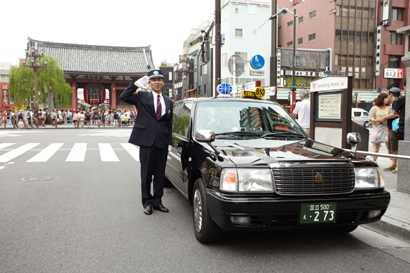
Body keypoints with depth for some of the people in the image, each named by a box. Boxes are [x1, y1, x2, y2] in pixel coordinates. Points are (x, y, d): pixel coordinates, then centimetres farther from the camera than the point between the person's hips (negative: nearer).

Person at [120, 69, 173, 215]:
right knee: (146, 174, 5)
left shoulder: (168, 102, 14)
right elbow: (123, 97, -10)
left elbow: (169, 124, 14)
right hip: (147, 142, -3)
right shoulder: (142, 97, 4)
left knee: (160, 174, 9)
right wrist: (136, 84, -9)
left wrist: (169, 143, 9)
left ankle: (157, 201, 22)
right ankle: (147, 202, 16)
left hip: (162, 143, 3)